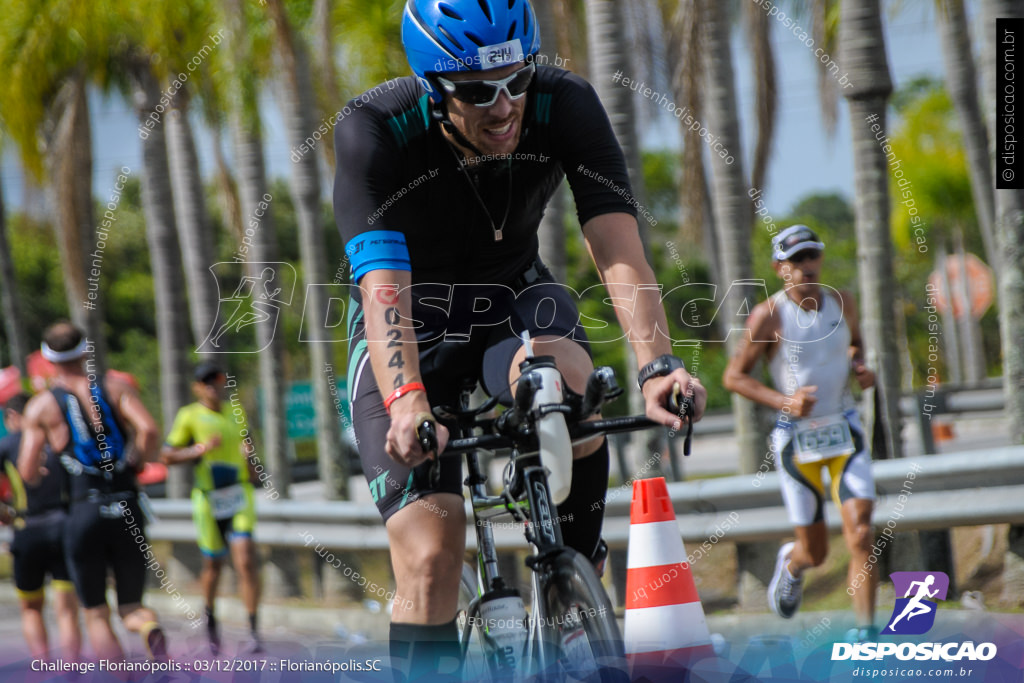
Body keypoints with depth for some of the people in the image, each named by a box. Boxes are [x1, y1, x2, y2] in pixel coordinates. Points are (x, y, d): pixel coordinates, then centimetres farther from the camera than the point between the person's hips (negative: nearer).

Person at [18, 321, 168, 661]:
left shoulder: (41, 406, 2)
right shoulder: (116, 387, 4)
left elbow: (28, 473, -2)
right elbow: (149, 430, -12)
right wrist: (136, 463, 6)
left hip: (83, 514, -1)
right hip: (127, 509, 1)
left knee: (96, 615, 11)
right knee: (132, 607, 11)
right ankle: (152, 633, -23)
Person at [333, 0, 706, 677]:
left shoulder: (567, 106, -22)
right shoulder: (375, 131, -28)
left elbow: (619, 248, -30)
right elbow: (383, 284, -38)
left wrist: (657, 365, -46)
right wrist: (406, 402, -55)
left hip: (516, 297, 2)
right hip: (414, 327, -2)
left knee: (562, 376, -36)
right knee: (430, 561, -19)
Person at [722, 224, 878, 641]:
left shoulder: (842, 303, 0)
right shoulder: (768, 315, -12)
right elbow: (734, 377, -6)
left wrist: (859, 367, 0)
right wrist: (783, 401, -20)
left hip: (845, 432, 2)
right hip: (797, 437, -2)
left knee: (861, 535, -15)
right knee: (815, 552, 6)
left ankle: (865, 632, -11)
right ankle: (792, 563, 43)